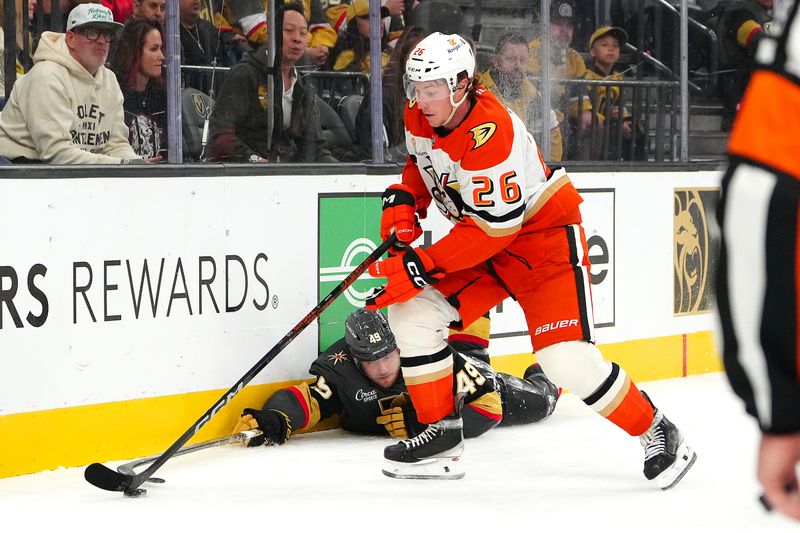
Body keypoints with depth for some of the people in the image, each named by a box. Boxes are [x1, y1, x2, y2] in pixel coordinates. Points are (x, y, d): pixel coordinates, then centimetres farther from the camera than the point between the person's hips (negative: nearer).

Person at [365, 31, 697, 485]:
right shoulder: (420, 119, -5)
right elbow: (421, 162, 19)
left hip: (542, 232, -8)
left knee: (567, 359, -19)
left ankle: (657, 433, 0)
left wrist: (422, 267, -30)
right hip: (482, 241, 9)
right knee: (413, 312, -6)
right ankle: (442, 433, 5)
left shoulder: (490, 133, -31)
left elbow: (493, 228, -30)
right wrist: (405, 201, -2)